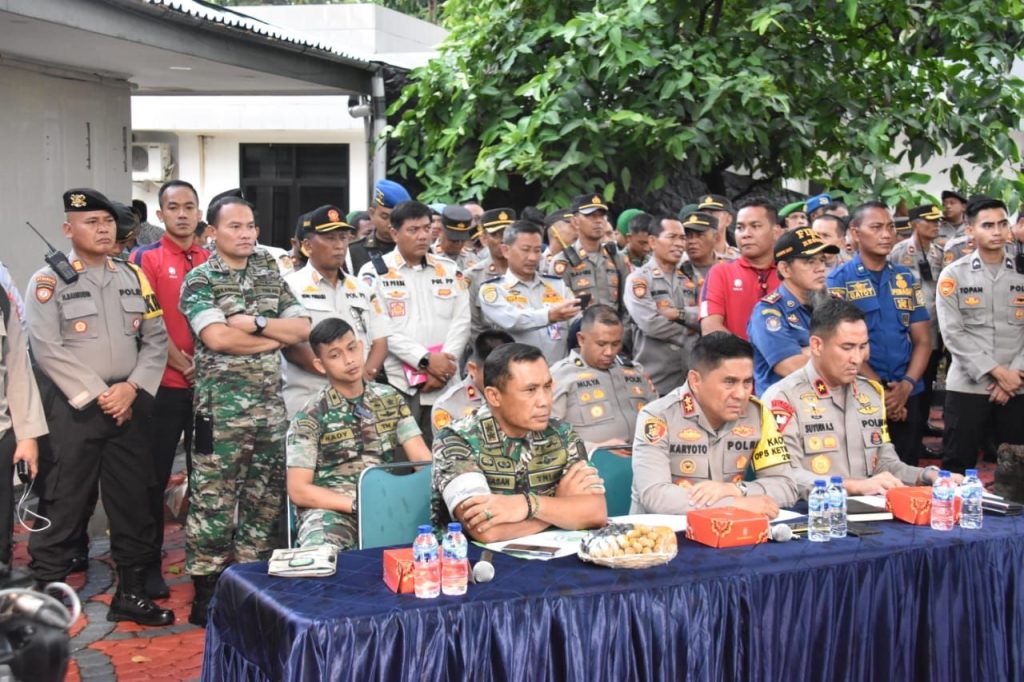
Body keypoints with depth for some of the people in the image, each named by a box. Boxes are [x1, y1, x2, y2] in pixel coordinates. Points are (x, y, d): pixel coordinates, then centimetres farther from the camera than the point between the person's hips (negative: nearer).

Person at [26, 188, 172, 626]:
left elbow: (156, 339, 8)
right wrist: (96, 396, -14)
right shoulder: (49, 281, -4)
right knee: (63, 504, -2)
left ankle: (131, 592, 22)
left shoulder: (133, 277, 11)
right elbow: (47, 349, -12)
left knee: (133, 501, 10)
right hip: (72, 406, -5)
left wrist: (132, 388, -7)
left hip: (129, 404, 5)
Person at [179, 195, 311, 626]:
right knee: (213, 501, -3)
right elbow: (217, 338, -15)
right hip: (221, 408, -5)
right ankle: (206, 595, 5)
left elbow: (302, 328, 5)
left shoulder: (272, 277, 14)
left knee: (266, 500, 8)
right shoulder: (199, 280, -1)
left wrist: (255, 322, -9)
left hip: (271, 405, 5)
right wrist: (276, 337, -4)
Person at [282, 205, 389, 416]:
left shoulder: (361, 289, 17)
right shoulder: (292, 287, -1)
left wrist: (364, 374, -8)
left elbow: (380, 341, 13)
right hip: (309, 402, -5)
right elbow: (290, 347, -11)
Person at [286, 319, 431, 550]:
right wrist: (359, 504, -16)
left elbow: (423, 459, 5)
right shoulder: (309, 417, -1)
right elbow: (298, 490, -5)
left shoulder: (391, 399, 11)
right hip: (331, 509, -3)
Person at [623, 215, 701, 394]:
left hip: (689, 378, 6)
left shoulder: (689, 280, 15)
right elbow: (651, 323, -16)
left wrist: (681, 314, -14)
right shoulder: (638, 279, -5)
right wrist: (689, 335, -4)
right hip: (654, 382, -6)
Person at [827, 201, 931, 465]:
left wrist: (906, 385, -8)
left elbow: (922, 340, 8)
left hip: (907, 398, 4)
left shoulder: (907, 279, 10)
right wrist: (880, 389, -13)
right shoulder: (839, 280, -4)